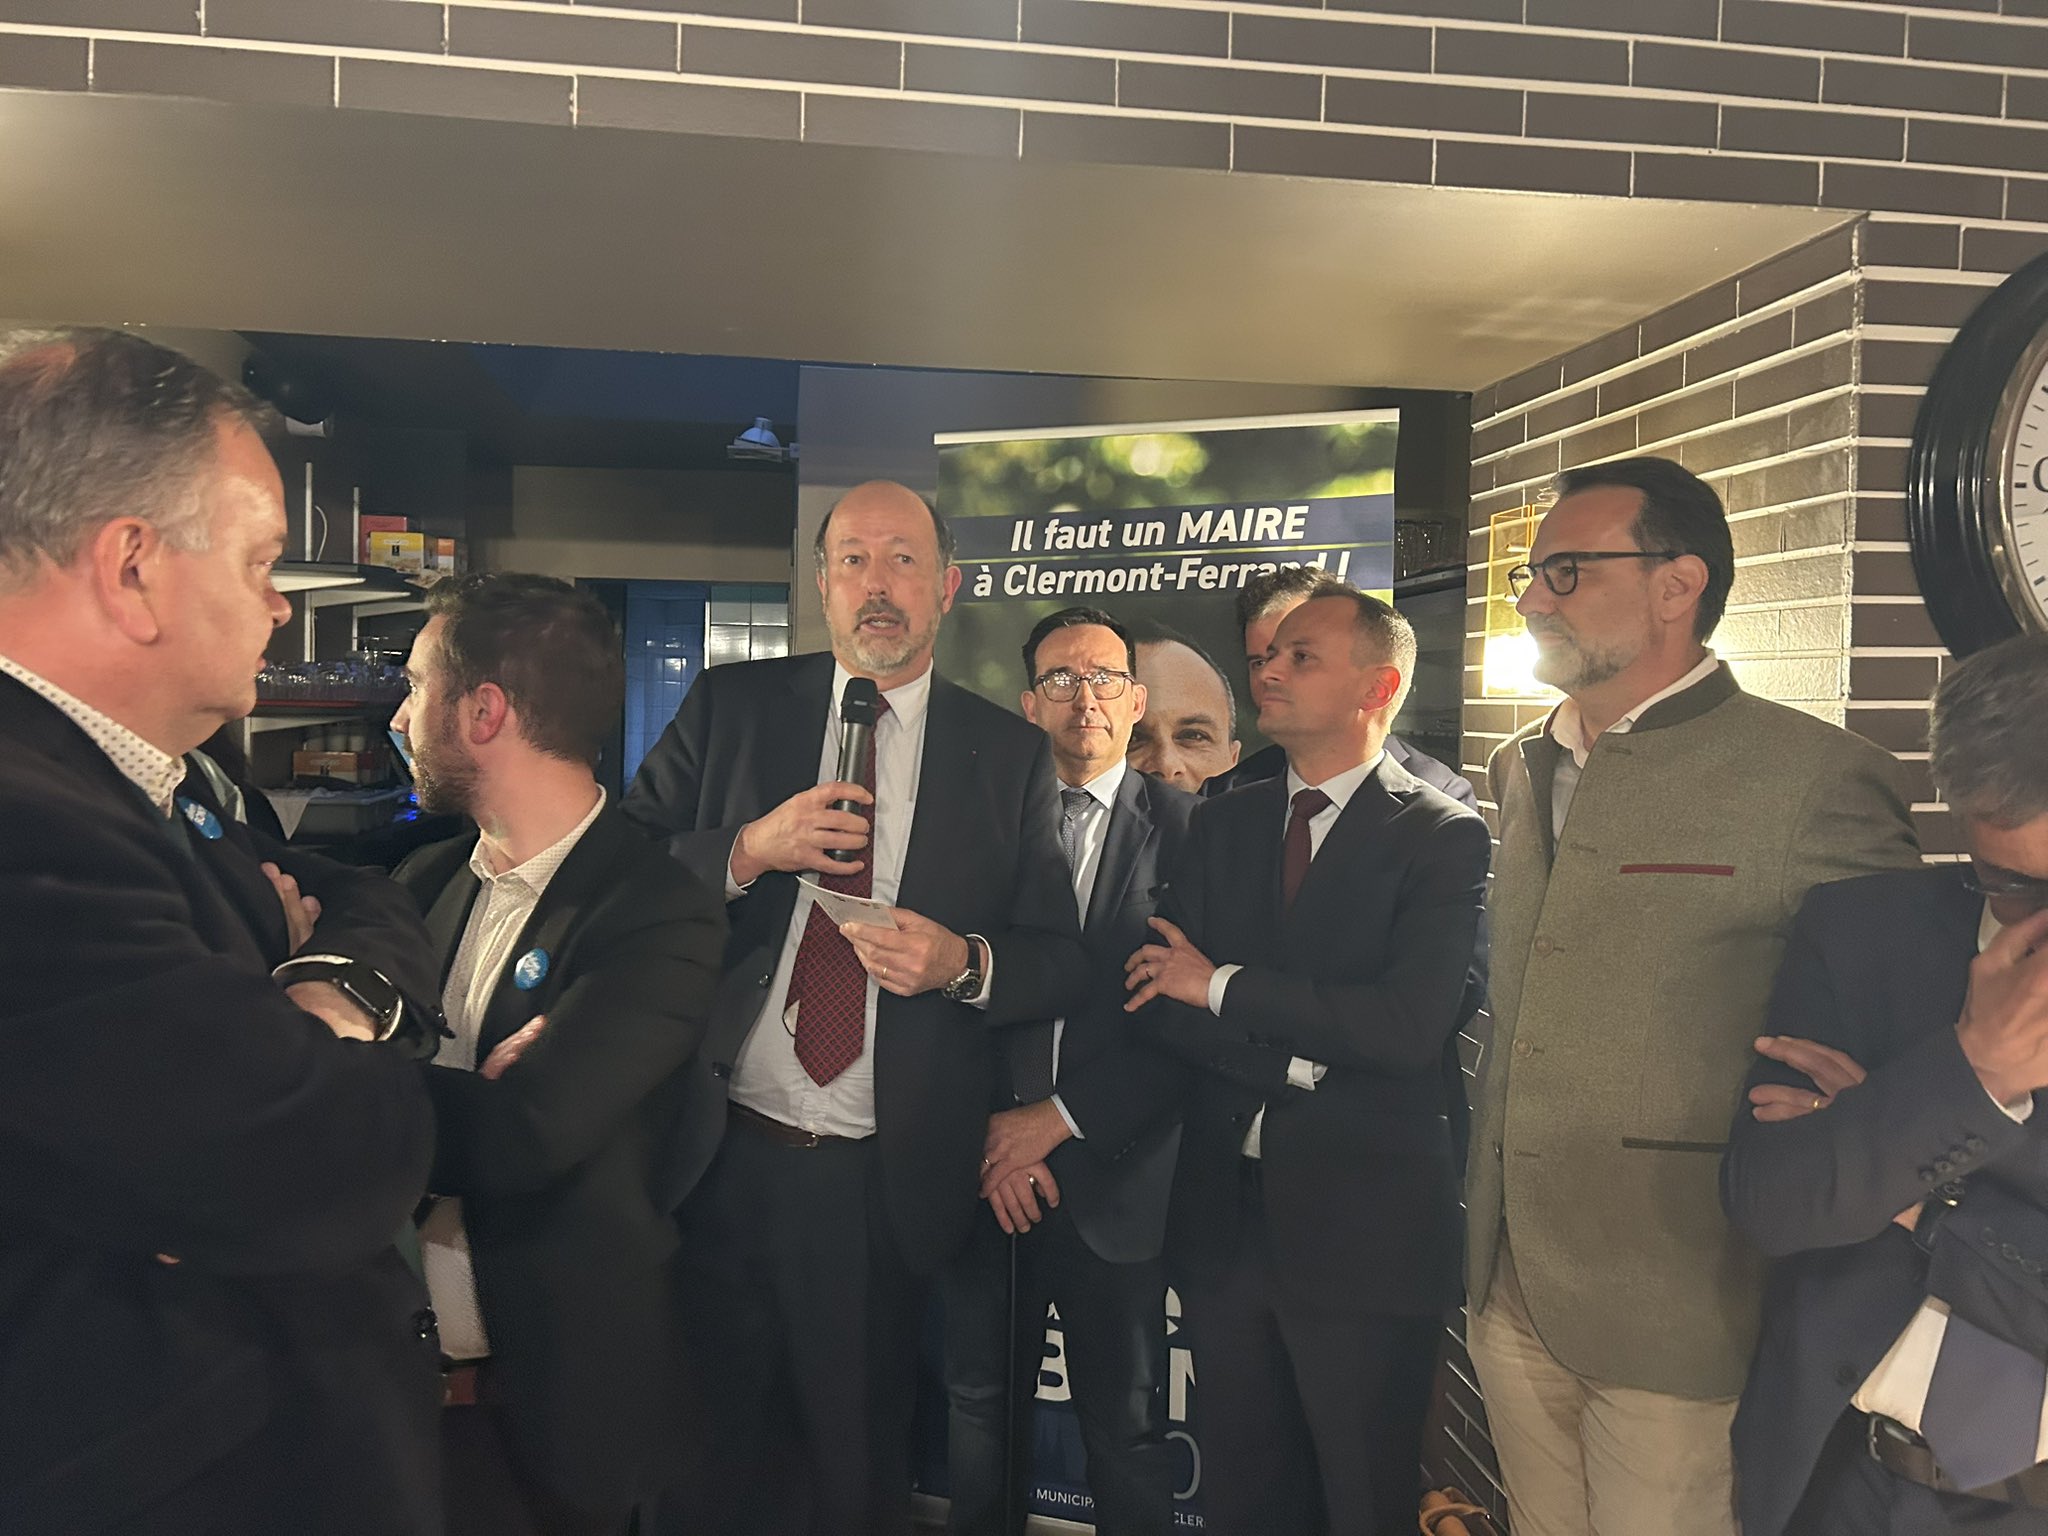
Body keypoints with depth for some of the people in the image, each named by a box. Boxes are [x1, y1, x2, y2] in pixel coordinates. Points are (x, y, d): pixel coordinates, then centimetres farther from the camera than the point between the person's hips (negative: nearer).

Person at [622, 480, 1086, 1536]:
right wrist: (748, 851, -18)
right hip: (717, 1161, 1)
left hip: (887, 1183, 0)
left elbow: (1062, 965, 1)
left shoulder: (1012, 756, 1)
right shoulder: (728, 707, 2)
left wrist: (965, 963, -18)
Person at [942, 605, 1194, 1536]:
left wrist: (1059, 1117, -12)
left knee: (1125, 1424, 11)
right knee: (979, 1406, 17)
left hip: (1110, 1172, -2)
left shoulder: (1181, 829, -4)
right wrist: (992, 1136, -8)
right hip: (989, 1171, 3)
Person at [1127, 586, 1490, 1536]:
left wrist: (1223, 985, -13)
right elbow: (1163, 1004, 0)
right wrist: (1298, 1061, -13)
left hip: (1363, 1225, -4)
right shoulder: (1222, 825, 8)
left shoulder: (1444, 839, -7)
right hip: (1223, 1211, 5)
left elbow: (1409, 1024, -20)